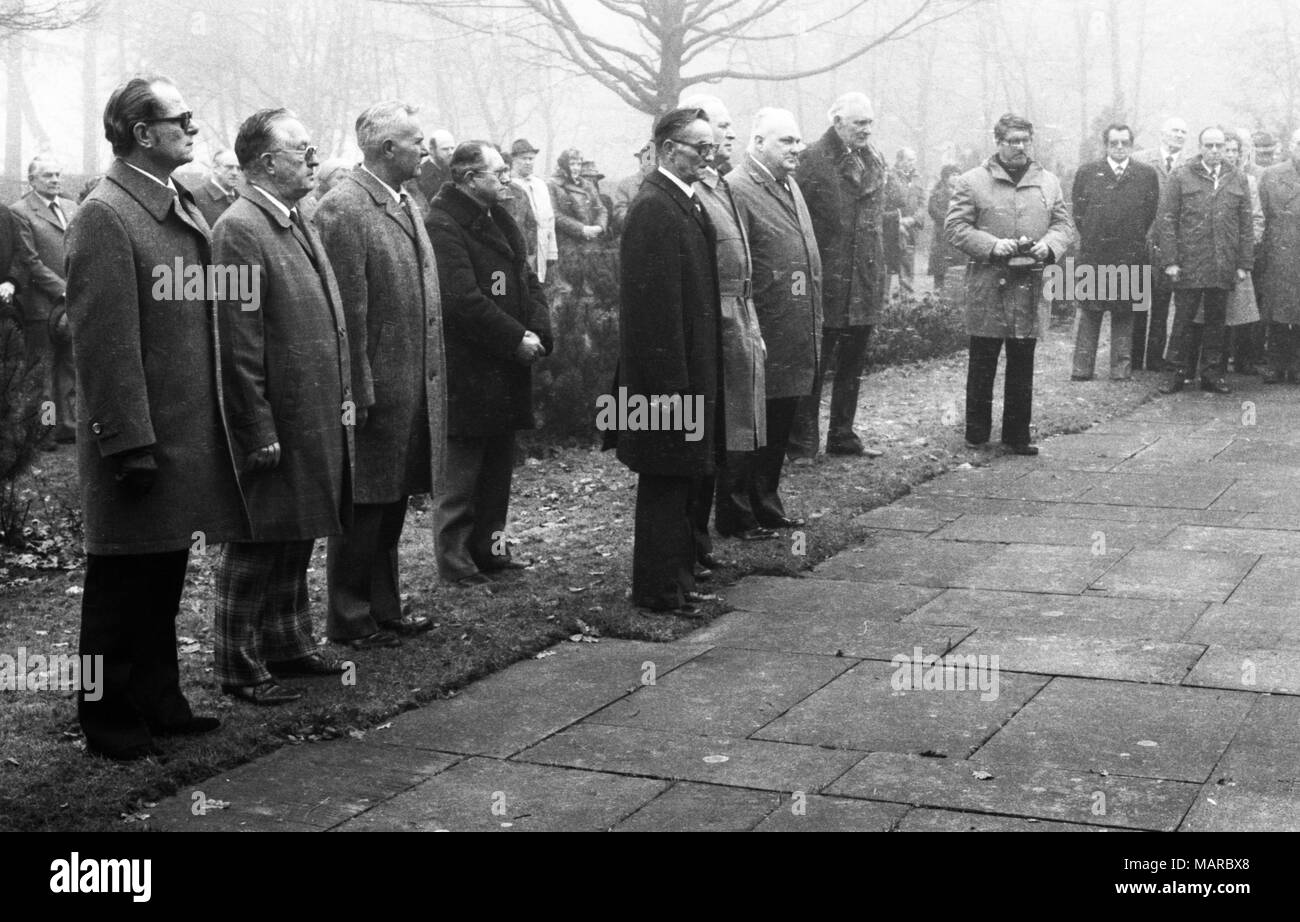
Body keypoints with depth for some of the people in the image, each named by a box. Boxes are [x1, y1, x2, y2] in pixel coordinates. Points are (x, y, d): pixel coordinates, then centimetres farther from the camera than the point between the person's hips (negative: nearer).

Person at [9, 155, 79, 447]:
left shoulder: (71, 208, 14)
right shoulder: (19, 212, -7)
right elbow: (31, 262, -12)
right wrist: (64, 291, -15)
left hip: (73, 303, 6)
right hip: (42, 305, -6)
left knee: (70, 368, 10)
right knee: (43, 371, 0)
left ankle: (68, 425, 16)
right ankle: (43, 430, 7)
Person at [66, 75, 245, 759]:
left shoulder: (183, 210, 13)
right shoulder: (104, 217, -15)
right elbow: (105, 343, -19)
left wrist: (212, 431, 13)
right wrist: (130, 445, -21)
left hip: (185, 434, 8)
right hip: (139, 440, -8)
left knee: (164, 581, 17)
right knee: (123, 586, 4)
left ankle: (158, 702, 29)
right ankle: (109, 721, 16)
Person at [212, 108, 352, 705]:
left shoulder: (297, 223, 13)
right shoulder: (239, 230, -17)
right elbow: (240, 348, -20)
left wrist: (344, 398, 15)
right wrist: (260, 435, -20)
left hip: (317, 423, 9)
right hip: (273, 426, -9)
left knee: (295, 542, 19)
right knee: (255, 549, 3)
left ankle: (288, 645, 33)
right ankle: (240, 668, 14)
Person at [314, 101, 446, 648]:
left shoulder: (406, 203, 13)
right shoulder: (343, 209, -15)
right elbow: (347, 311, -18)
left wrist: (432, 376, 17)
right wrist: (358, 392, -19)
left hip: (414, 386, 9)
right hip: (375, 390, -9)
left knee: (392, 505, 17)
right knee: (363, 507, 3)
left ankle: (383, 609, 29)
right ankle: (349, 619, 16)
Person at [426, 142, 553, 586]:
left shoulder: (498, 220, 15)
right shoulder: (443, 227, -16)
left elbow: (527, 280, 15)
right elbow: (463, 300, -22)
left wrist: (538, 331, -3)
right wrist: (516, 338, -18)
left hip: (505, 367, 9)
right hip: (466, 370, -9)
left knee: (499, 465, 16)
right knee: (461, 471, -1)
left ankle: (488, 547, 27)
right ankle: (454, 560, 8)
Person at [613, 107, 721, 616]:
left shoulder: (687, 203, 12)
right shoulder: (653, 208, -18)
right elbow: (655, 302, -22)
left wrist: (700, 375, 15)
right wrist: (671, 382, -23)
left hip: (692, 369, 9)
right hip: (668, 369, -9)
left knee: (683, 478, 16)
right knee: (666, 482, 1)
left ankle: (676, 576, 28)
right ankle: (660, 590, 11)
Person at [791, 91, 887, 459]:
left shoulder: (874, 162, 12)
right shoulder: (814, 161, -11)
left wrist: (882, 273, 15)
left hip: (865, 287, 7)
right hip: (826, 285, -7)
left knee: (852, 367, 15)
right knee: (814, 367, 1)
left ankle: (842, 436, 26)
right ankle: (803, 443, 9)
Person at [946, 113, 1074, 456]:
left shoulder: (1049, 183, 13)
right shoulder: (972, 181, 1)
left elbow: (1064, 225, 13)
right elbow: (955, 226, -3)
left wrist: (1048, 246, -8)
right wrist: (991, 246, -16)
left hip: (1031, 287, 3)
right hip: (987, 288, -3)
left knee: (1022, 367, 7)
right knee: (982, 365, 3)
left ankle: (1017, 435, 15)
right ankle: (977, 434, 13)